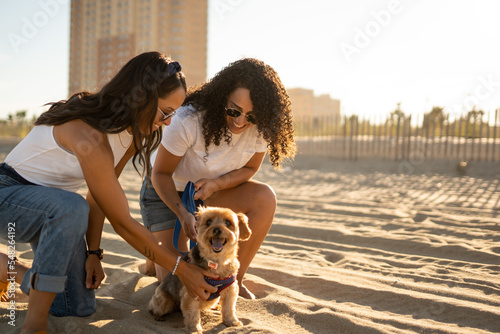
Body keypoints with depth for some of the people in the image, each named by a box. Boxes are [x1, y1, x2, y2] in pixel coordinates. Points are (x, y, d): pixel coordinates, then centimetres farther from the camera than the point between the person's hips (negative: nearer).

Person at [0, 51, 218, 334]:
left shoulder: (132, 131, -7)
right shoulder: (90, 138, -35)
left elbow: (99, 196, -1)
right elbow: (123, 223, -29)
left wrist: (93, 253, -10)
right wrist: (182, 270, -22)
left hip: (52, 205, 8)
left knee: (80, 306, -2)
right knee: (72, 207, -42)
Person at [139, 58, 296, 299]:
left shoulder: (260, 127, -21)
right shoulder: (189, 120, -33)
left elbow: (249, 169, -5)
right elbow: (160, 173, -22)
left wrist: (216, 184, -26)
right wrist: (182, 213, -39)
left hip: (210, 190, 4)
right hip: (166, 192, -4)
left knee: (265, 198, -25)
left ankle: (234, 279, -9)